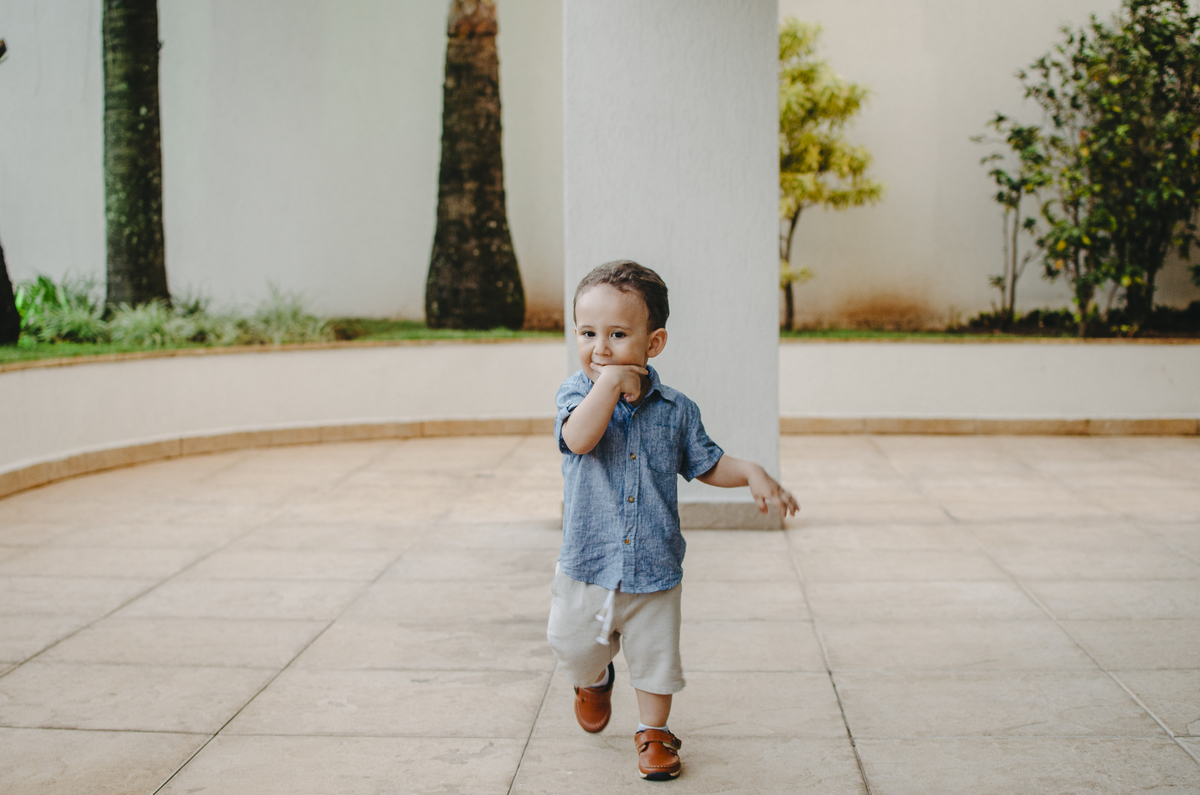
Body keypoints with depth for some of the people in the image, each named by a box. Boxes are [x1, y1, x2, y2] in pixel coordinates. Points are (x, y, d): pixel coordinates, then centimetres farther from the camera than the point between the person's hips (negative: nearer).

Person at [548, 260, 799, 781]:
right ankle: (594, 680, 51)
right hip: (587, 563, 0)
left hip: (654, 568, 0)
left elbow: (707, 464, 9)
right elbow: (579, 439, -30)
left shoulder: (675, 409, -4)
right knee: (575, 649, 17)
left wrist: (752, 474, -7)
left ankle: (653, 731, 34)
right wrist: (608, 384, -30)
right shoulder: (578, 392, -9)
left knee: (655, 656, 12)